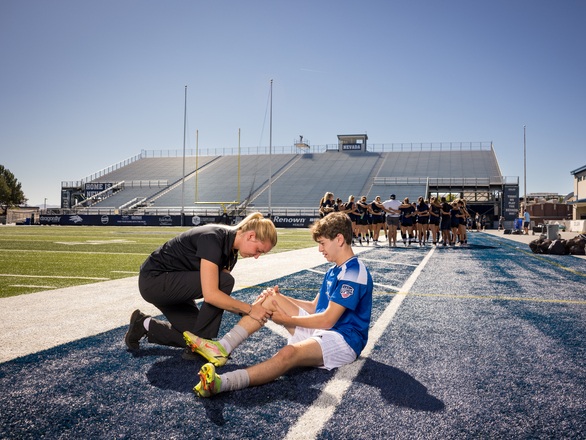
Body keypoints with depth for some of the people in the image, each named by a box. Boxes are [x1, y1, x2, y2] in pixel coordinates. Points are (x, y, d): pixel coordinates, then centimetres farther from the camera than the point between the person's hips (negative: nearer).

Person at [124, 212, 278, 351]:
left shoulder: (231, 250, 0)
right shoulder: (212, 238, -28)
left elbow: (221, 298, 1)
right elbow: (211, 294, -34)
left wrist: (248, 309, -13)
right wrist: (250, 309, -26)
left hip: (172, 284, 9)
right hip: (154, 280, -9)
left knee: (199, 333, 4)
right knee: (224, 281, -23)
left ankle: (145, 325, 18)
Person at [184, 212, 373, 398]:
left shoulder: (354, 273, -16)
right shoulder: (334, 271, 16)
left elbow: (327, 320, -19)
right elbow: (314, 307, 18)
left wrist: (287, 319, -10)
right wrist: (281, 298, 5)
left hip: (344, 340, -10)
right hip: (320, 329, 10)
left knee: (289, 353, -39)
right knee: (271, 299, 2)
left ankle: (223, 382, -59)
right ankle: (222, 347, -12)